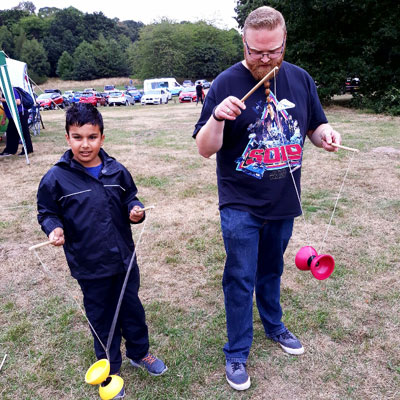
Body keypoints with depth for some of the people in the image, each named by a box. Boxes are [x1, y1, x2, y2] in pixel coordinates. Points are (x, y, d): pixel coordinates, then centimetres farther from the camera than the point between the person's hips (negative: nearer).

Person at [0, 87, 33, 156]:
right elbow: (6, 107, 21)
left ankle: (28, 149, 3)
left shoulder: (12, 90, -13)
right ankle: (10, 150, 18)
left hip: (20, 114, -10)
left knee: (24, 133, -4)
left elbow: (18, 102, -25)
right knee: (10, 133, 11)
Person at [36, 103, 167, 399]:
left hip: (124, 256, 3)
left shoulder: (116, 171, -4)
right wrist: (54, 228, -21)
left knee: (132, 307, 20)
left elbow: (129, 197, 8)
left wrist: (135, 209, -13)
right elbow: (46, 212, -1)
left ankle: (139, 352, 46)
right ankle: (110, 368, 38)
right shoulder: (56, 178, -11)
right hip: (89, 265, -2)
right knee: (101, 316, 15)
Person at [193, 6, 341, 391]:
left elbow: (316, 127, 11)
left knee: (271, 270, 22)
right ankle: (236, 353, 25)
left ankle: (274, 326, 47)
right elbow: (205, 149, -14)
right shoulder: (226, 84, -11)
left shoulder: (300, 79, 2)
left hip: (283, 202, 4)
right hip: (240, 205, -4)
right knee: (240, 279, 5)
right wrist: (218, 118, -33)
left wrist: (325, 135, -12)